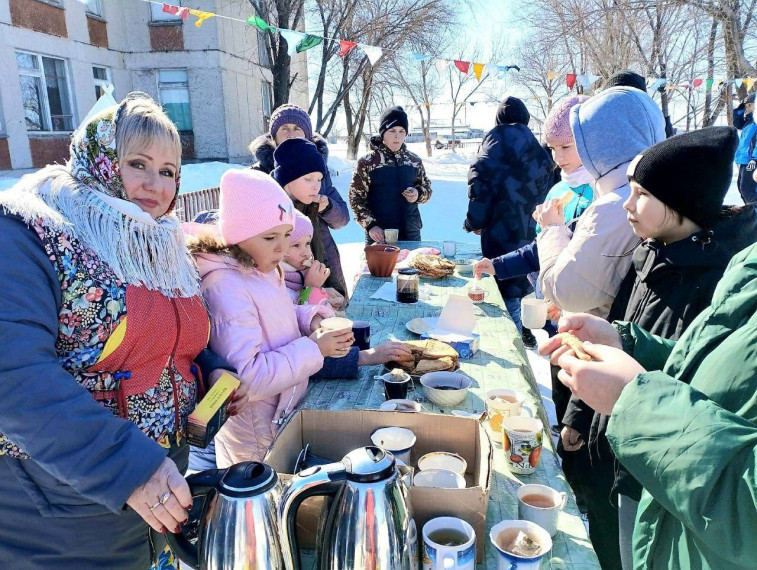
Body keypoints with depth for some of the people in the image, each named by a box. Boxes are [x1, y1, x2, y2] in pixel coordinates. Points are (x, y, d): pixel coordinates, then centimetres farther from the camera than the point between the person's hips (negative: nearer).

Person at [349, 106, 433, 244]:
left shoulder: (414, 160, 6)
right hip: (379, 235, -3)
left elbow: (427, 189, 17)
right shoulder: (367, 162, -4)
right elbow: (356, 198, -3)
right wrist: (370, 225, -15)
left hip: (411, 234, 3)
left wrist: (418, 194, -6)